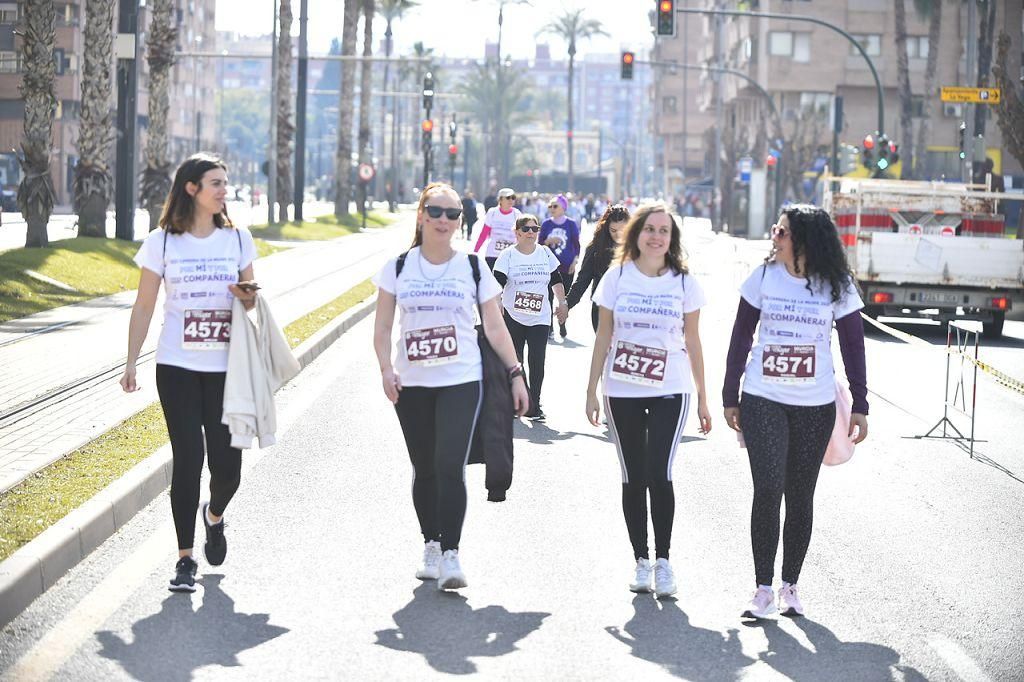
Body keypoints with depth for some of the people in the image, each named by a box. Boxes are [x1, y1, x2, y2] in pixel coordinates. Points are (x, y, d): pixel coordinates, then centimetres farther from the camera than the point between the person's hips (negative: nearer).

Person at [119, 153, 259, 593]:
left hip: (225, 368, 2)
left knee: (226, 464, -2)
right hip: (177, 367, -2)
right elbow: (143, 308, 4)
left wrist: (248, 298, -9)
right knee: (188, 459, -7)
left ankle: (214, 516, 33)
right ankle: (185, 559, 4)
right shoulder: (162, 243, 0)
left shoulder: (237, 239, 6)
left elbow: (252, 302, 15)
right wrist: (131, 363, -1)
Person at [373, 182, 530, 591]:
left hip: (461, 382, -2)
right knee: (425, 469, 8)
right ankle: (431, 546, 22)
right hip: (411, 386, 2)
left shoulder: (473, 270, 4)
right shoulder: (399, 268, 5)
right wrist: (386, 369, -10)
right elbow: (382, 328, 5)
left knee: (450, 466, -15)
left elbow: (495, 328, 7)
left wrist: (515, 373, 1)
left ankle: (451, 555, -15)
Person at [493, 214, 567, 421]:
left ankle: (534, 406, 0)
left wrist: (562, 303, 14)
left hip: (540, 318, 2)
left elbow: (556, 280, 17)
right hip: (513, 317, -2)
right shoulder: (508, 256, -4)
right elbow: (498, 282, -11)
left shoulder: (545, 254, 6)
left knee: (537, 363, -6)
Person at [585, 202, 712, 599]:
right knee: (634, 478, 5)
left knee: (659, 475, -12)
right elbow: (604, 336, 6)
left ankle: (663, 560, -2)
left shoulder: (684, 282, 3)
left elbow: (692, 342, 7)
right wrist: (592, 390, 3)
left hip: (670, 391, -1)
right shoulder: (617, 277, 2)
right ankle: (640, 560, 14)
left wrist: (702, 398, 7)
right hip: (622, 391, 1)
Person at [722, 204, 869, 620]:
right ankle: (764, 589, -3)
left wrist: (860, 406, 2)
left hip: (814, 406, 0)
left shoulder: (836, 286, -2)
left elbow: (853, 346, 4)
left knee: (800, 497, 7)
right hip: (763, 402, 0)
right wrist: (730, 396, 6)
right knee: (768, 491, -9)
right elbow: (740, 338, 6)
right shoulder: (763, 277, 0)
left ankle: (790, 586, 19)